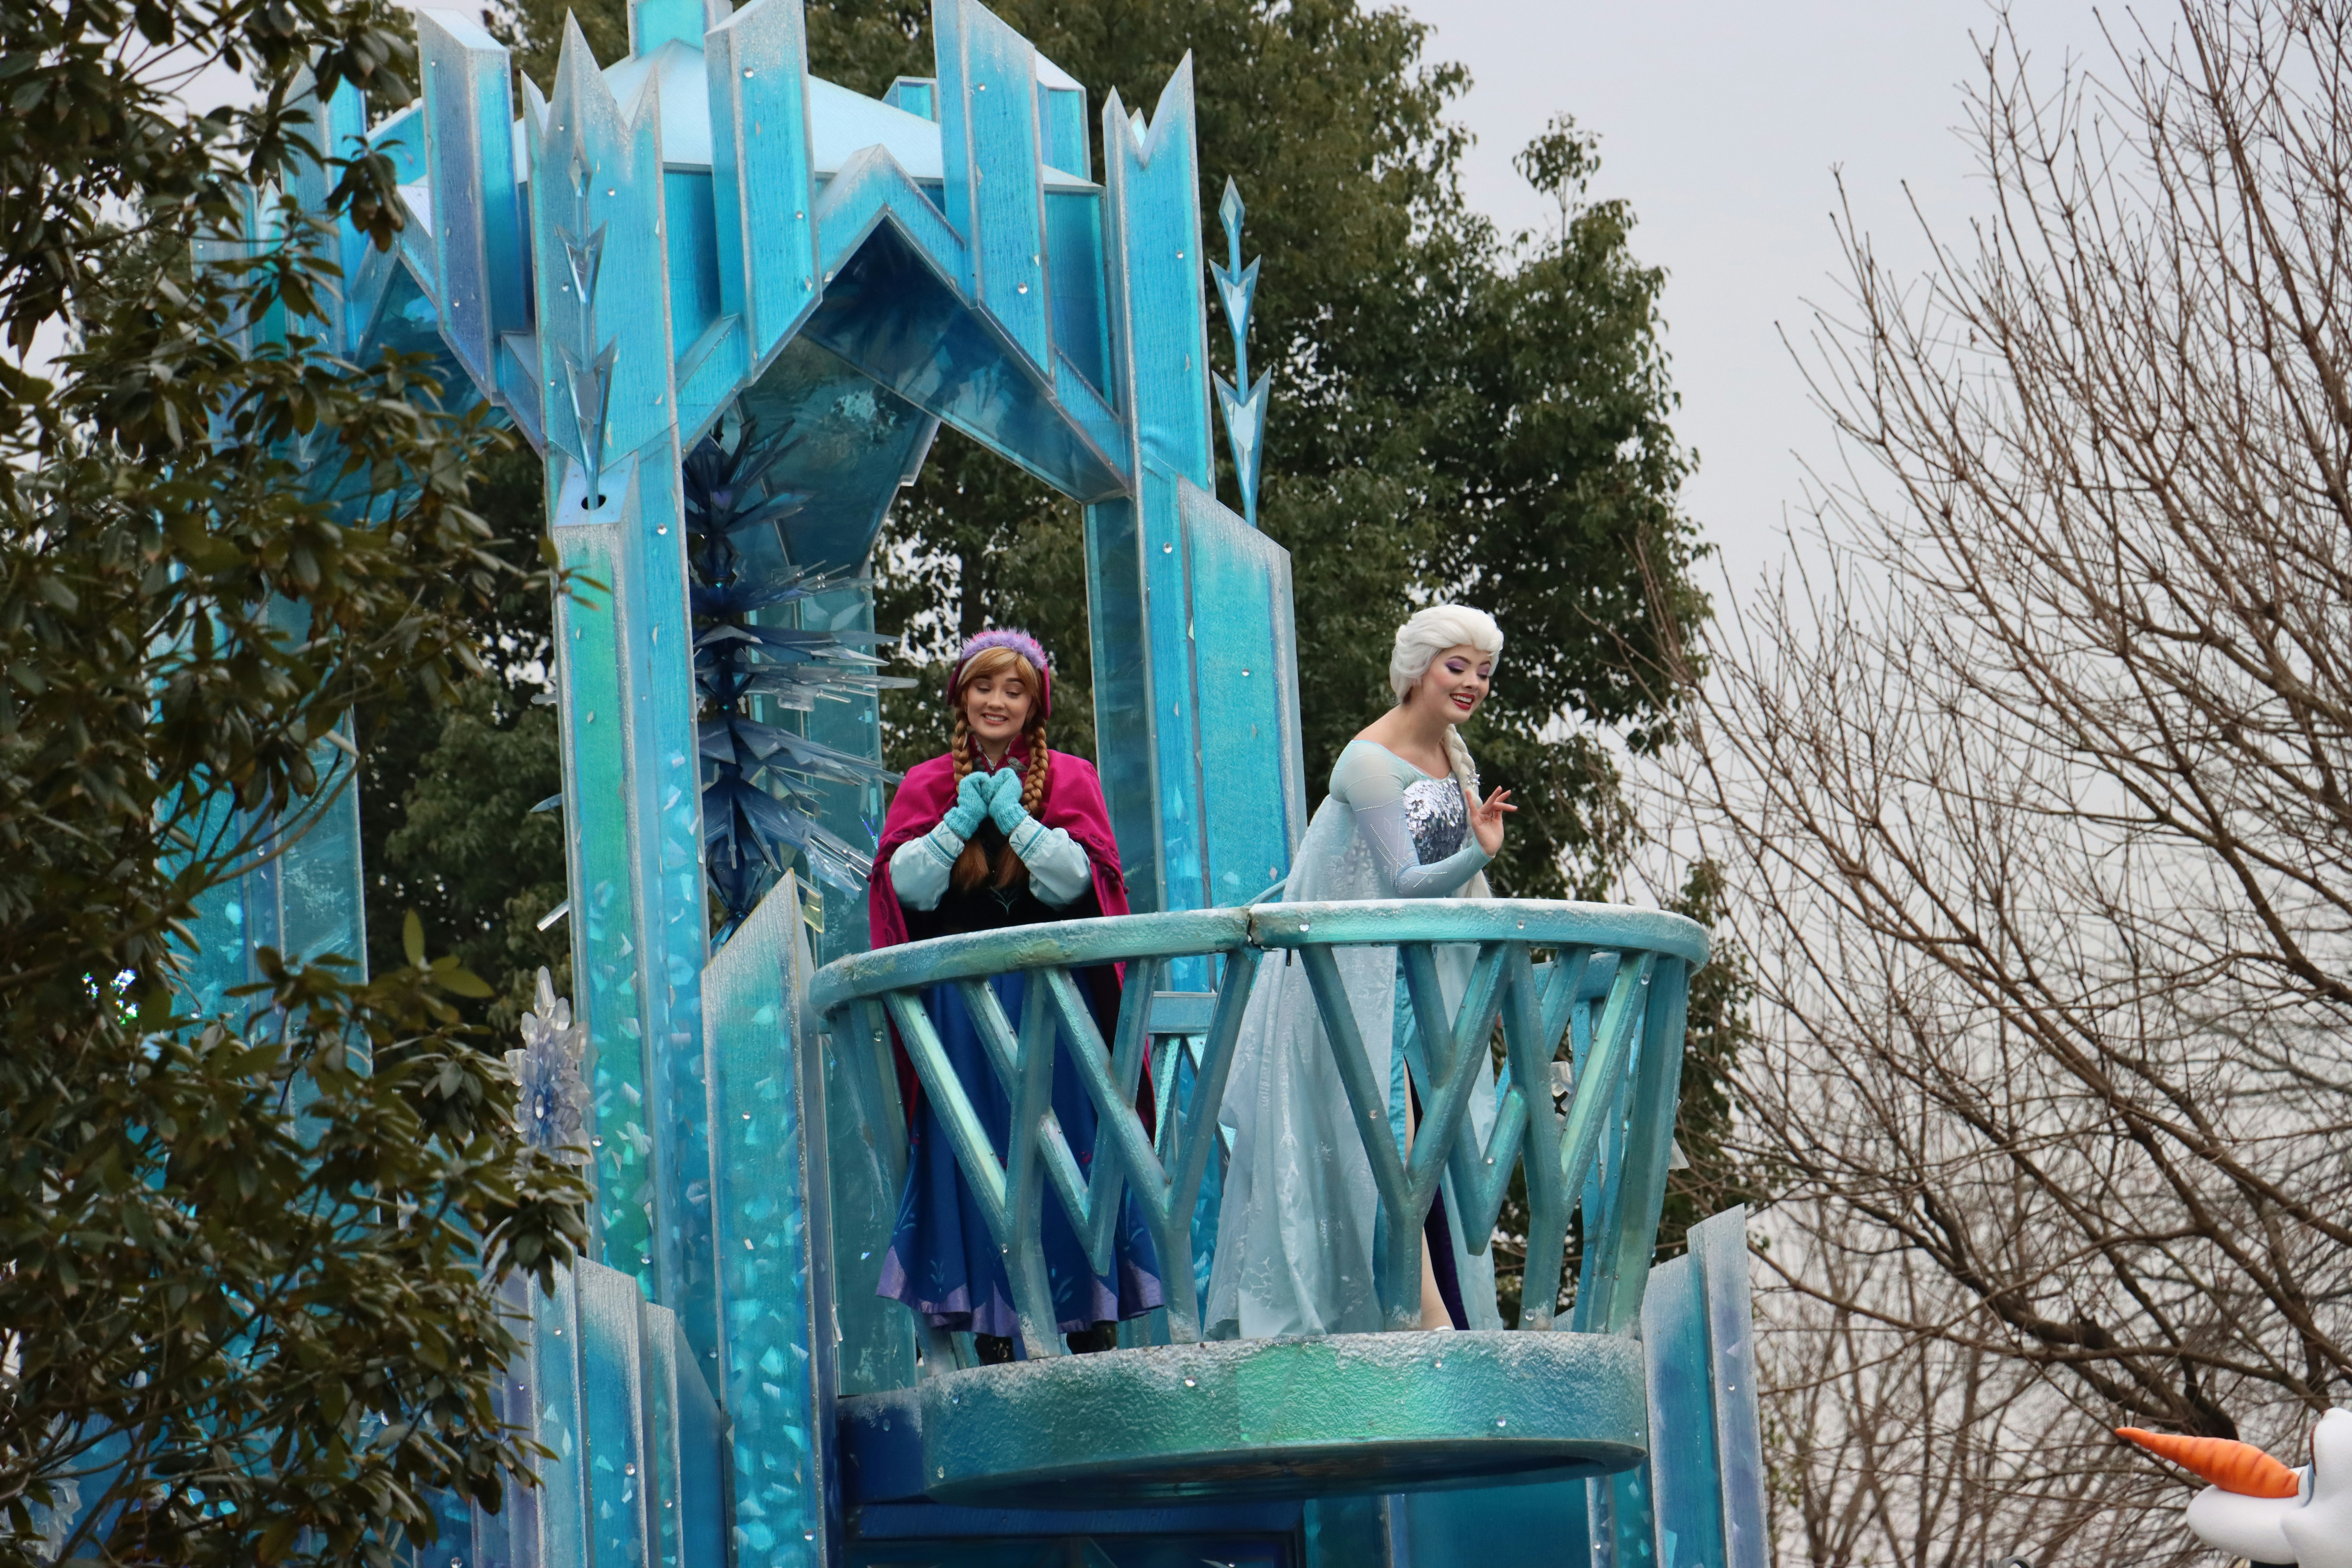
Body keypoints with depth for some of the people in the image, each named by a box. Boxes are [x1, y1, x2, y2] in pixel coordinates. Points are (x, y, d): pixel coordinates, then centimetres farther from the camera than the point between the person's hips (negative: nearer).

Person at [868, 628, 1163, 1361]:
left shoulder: (1069, 779, 8)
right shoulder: (928, 787, 11)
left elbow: (1075, 880, -6)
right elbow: (907, 886, -2)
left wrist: (1017, 819, -11)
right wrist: (960, 821, -10)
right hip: (962, 1004, 1)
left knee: (1070, 1153, -3)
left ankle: (1093, 1320, 0)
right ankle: (992, 1327, -1)